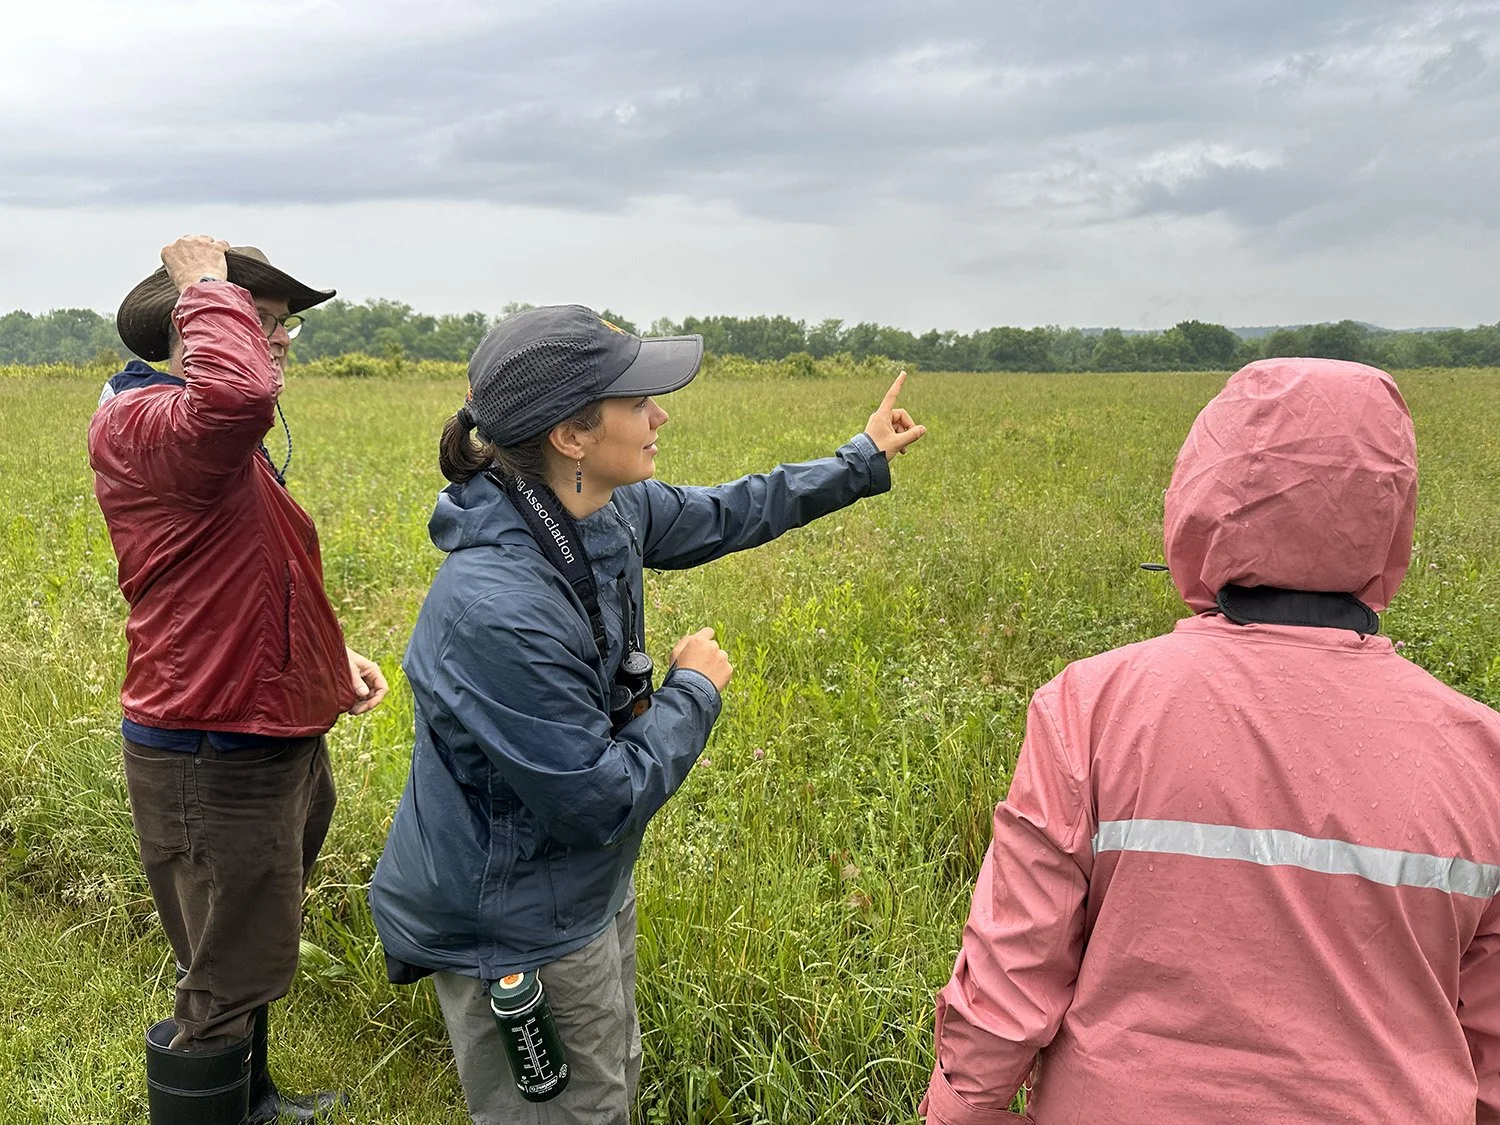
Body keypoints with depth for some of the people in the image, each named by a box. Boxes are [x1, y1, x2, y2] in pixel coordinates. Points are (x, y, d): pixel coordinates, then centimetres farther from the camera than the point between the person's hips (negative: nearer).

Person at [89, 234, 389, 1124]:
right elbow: (239, 391, -43)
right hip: (216, 765, -11)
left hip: (277, 744, 11)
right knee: (225, 990, 2)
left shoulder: (221, 447, 14)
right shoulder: (142, 425, -19)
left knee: (250, 962, 28)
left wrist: (328, 655, 11)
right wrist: (207, 282, -24)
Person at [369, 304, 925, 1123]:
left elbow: (719, 518, 11)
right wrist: (694, 692, -14)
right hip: (513, 931, -8)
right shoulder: (498, 610, -36)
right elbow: (600, 804, -28)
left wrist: (861, 463, 18)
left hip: (588, 886, 9)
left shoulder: (607, 509, -10)